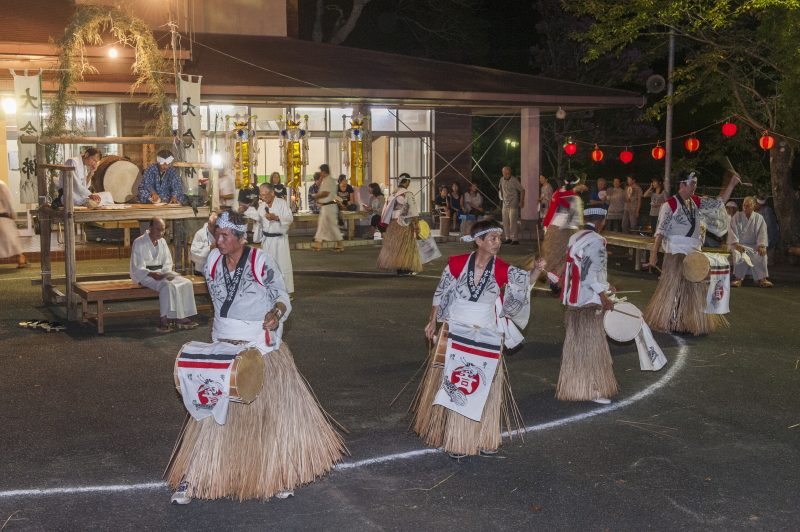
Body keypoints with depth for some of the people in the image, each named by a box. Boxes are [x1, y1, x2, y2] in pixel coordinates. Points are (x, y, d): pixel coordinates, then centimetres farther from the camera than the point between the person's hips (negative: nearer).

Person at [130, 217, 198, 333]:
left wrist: (167, 273, -10)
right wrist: (152, 274, -32)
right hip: (145, 276, -7)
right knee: (167, 286, -35)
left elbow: (167, 262, 14)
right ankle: (164, 320, -34)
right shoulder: (139, 243, -9)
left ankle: (182, 317, -16)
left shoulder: (162, 241, 13)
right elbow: (138, 268, -14)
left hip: (161, 273, 7)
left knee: (186, 283, -14)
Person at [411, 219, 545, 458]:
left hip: (487, 337, 1)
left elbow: (525, 280, -15)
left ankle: (484, 438, 22)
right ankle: (455, 439, 15)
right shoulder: (457, 264, -7)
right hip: (455, 332, -1)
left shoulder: (502, 270, -4)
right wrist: (433, 322, 8)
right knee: (454, 385, 3)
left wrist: (537, 270, -34)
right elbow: (441, 294, 3)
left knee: (485, 387, 7)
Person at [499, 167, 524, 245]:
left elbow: (522, 190, -6)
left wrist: (522, 201, -8)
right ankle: (508, 238, 14)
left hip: (513, 204, -6)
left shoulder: (514, 180, -12)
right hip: (505, 204, 6)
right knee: (505, 222, 6)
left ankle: (514, 239, -10)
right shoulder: (502, 180, 6)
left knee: (512, 221, -12)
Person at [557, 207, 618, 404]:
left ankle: (573, 385, 29)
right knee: (591, 344, -2)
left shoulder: (574, 238, 12)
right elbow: (591, 273, -21)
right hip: (589, 302, -8)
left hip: (573, 299, 8)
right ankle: (592, 389, 4)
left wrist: (605, 286, 22)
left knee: (575, 343, 17)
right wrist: (604, 295, -17)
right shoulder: (596, 241, -14)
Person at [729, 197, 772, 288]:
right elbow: (732, 231, -5)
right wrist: (736, 244, -20)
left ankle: (762, 279, -31)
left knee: (762, 254, -30)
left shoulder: (759, 218, 8)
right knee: (737, 253, -35)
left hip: (753, 245, 1)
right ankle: (738, 278, -34)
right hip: (738, 244, -1)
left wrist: (761, 246, -16)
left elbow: (762, 233, 1)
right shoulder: (737, 217, 5)